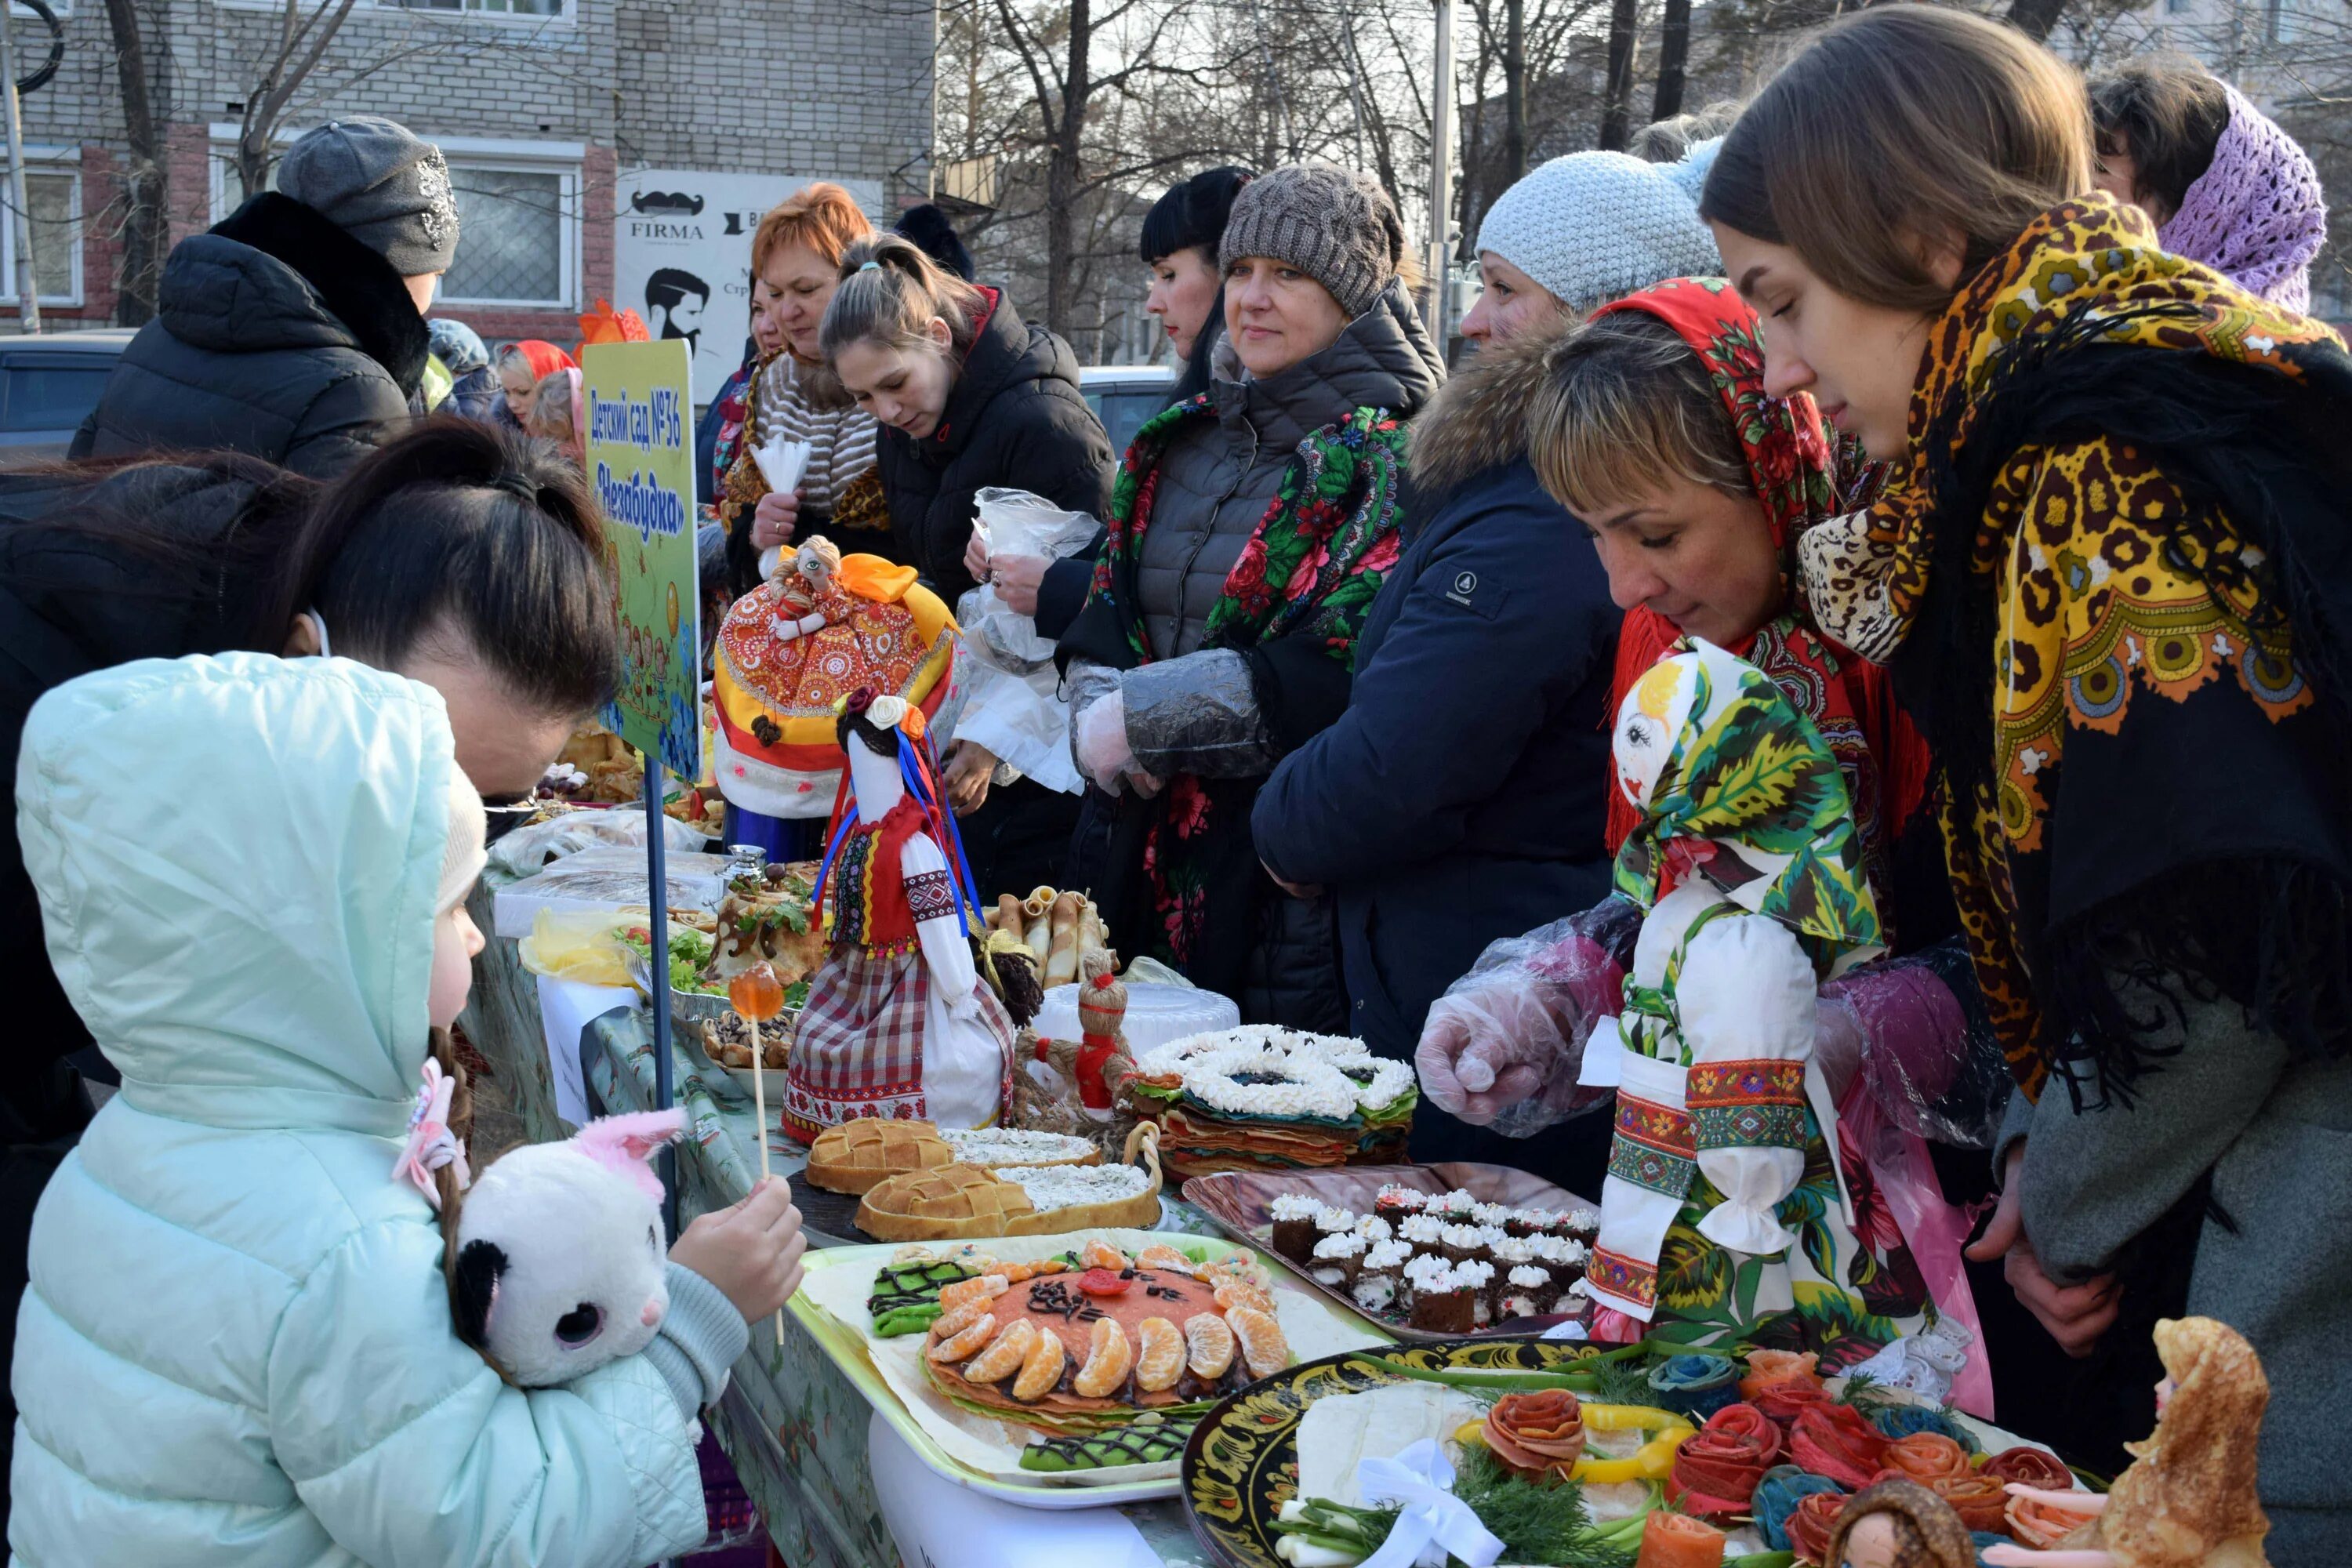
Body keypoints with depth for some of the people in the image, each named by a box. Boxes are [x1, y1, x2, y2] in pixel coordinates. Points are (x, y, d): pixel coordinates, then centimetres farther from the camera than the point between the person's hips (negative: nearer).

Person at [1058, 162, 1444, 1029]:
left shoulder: (1396, 459, -9)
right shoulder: (1184, 439, 14)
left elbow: (1344, 671, -20)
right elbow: (1107, 614, 15)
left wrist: (1146, 716, -16)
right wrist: (1098, 714, -7)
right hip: (1143, 870, 7)